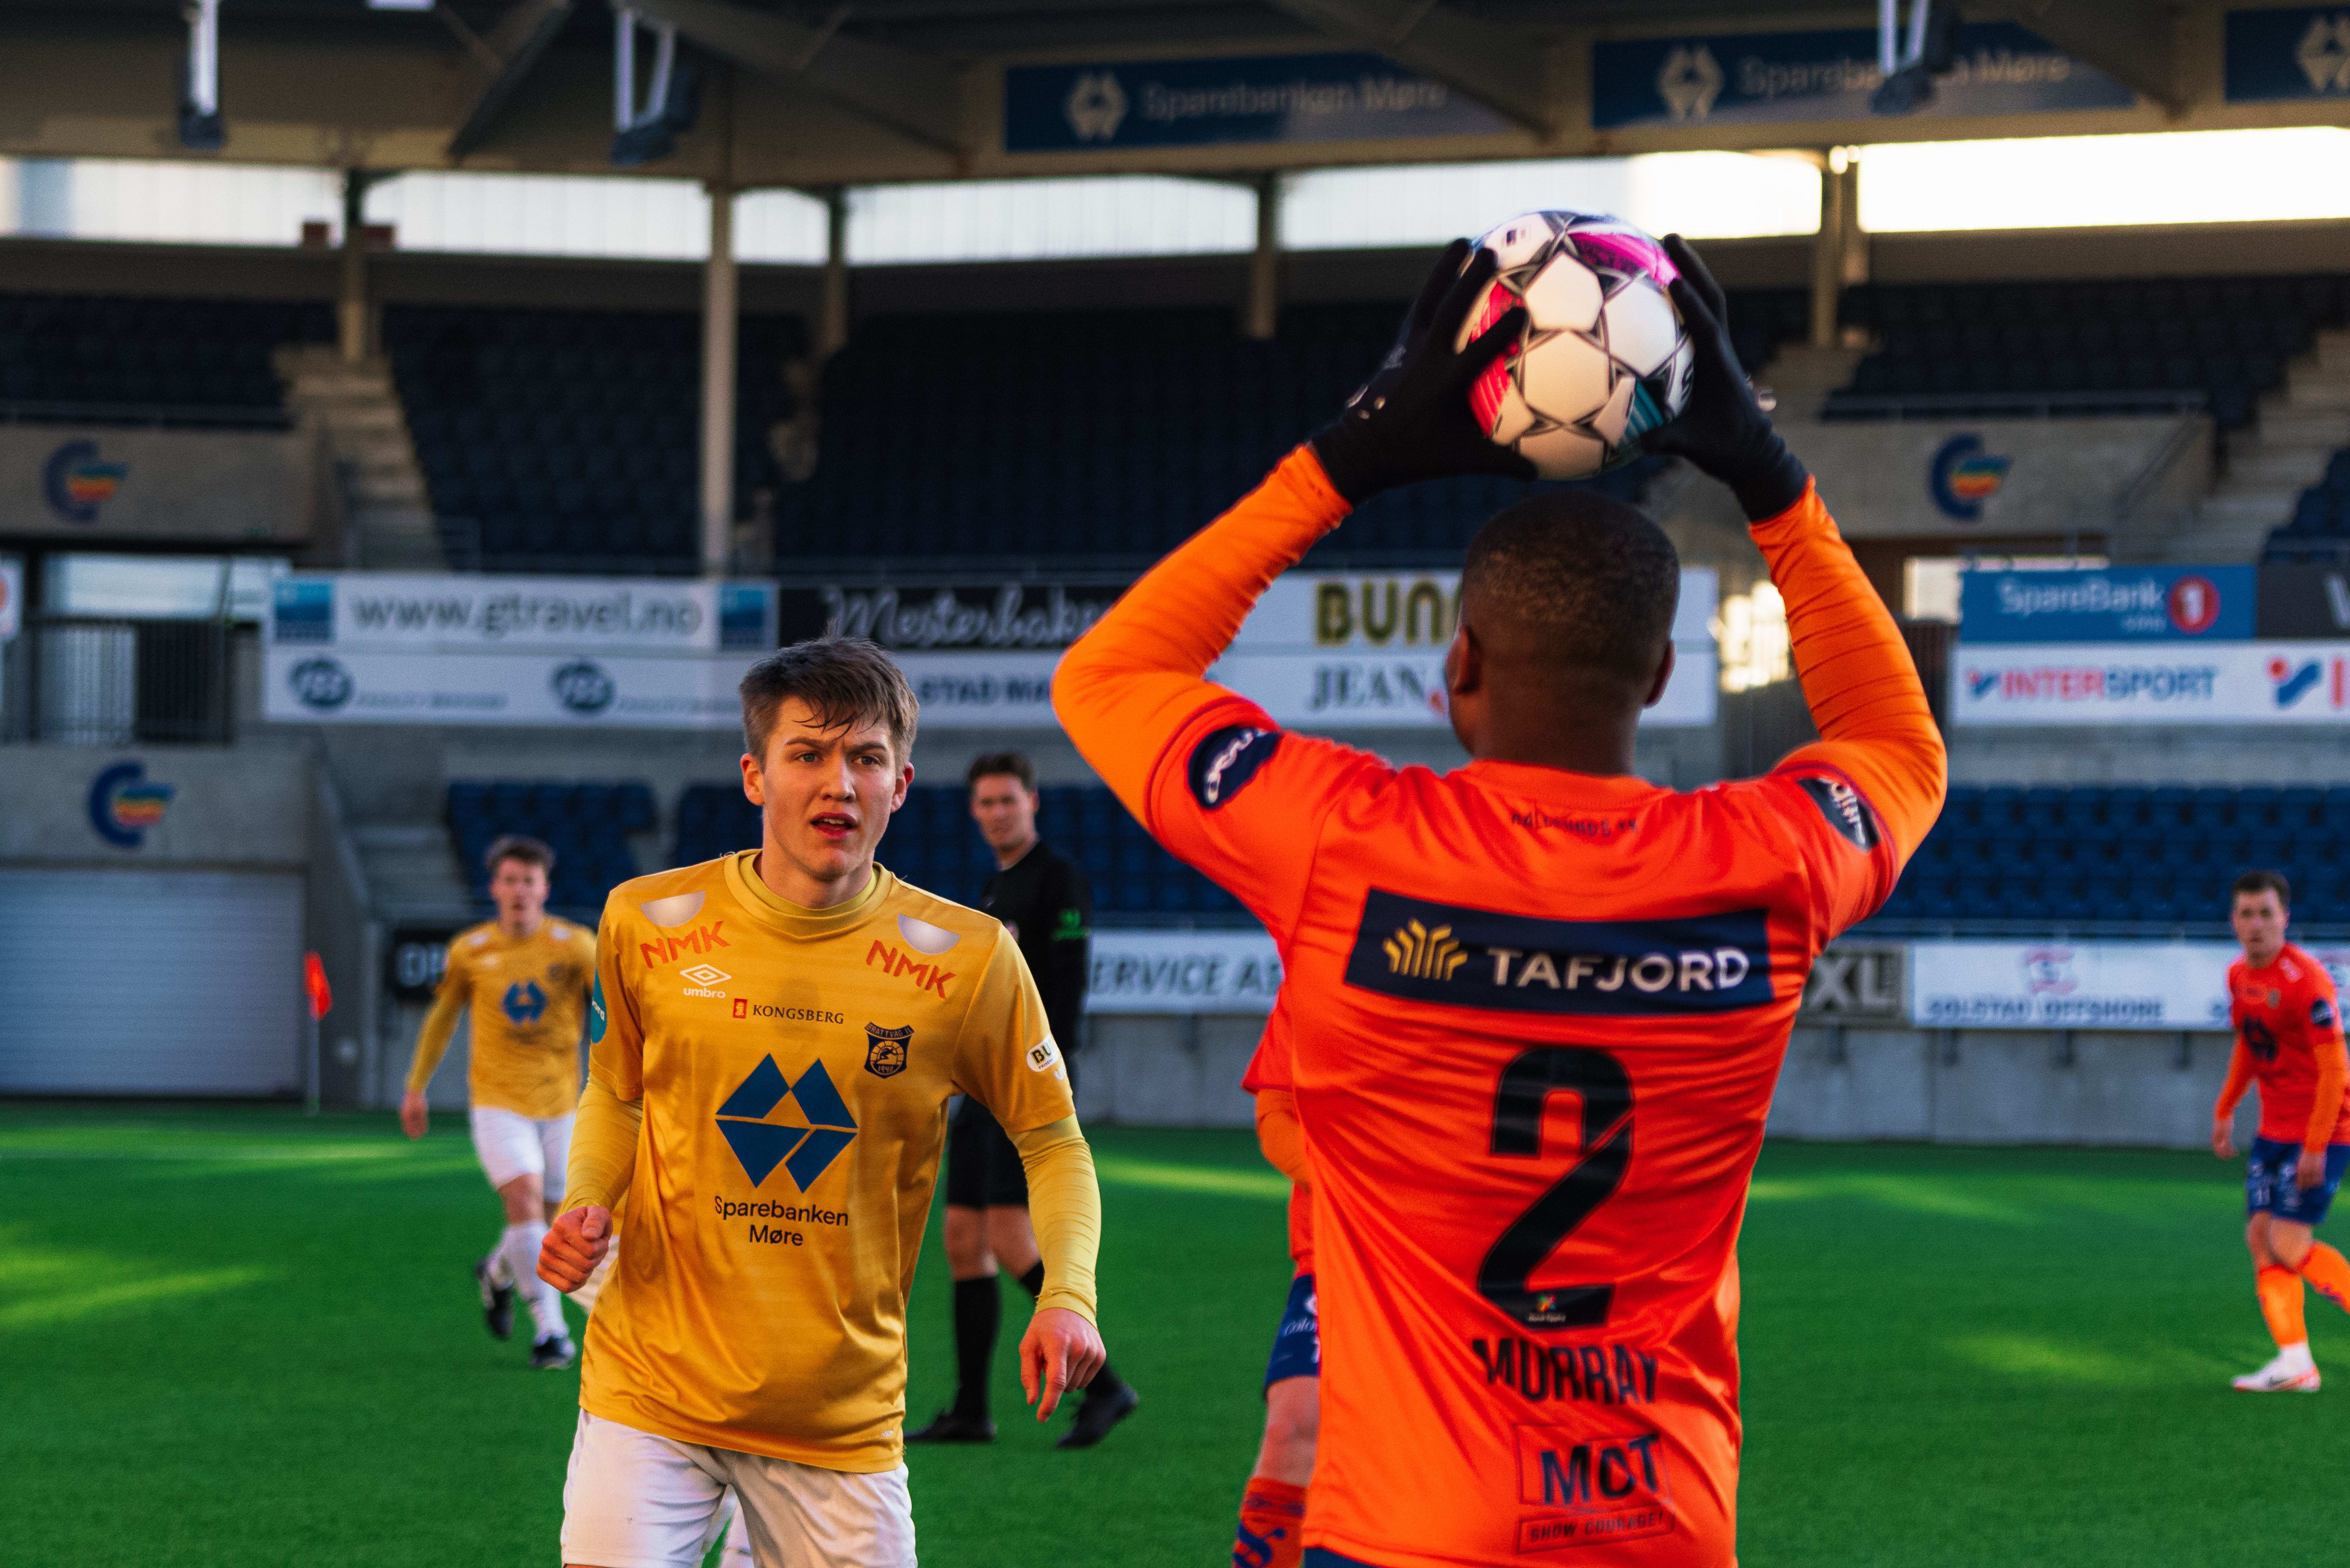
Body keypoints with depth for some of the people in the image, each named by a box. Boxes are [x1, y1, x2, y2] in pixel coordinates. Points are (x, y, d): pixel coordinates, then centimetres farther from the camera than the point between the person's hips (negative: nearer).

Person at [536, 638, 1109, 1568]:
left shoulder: (968, 959, -6)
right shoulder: (647, 923, -2)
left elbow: (1052, 1142, 6)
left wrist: (1068, 1292, -11)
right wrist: (586, 1204, -4)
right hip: (651, 1386, 0)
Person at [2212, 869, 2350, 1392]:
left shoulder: (2306, 980, -20)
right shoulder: (2240, 976, 6)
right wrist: (2224, 1111, 19)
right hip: (2274, 1128, 8)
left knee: (2290, 1244, -14)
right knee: (2261, 1237, -1)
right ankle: (2295, 1363, 0)